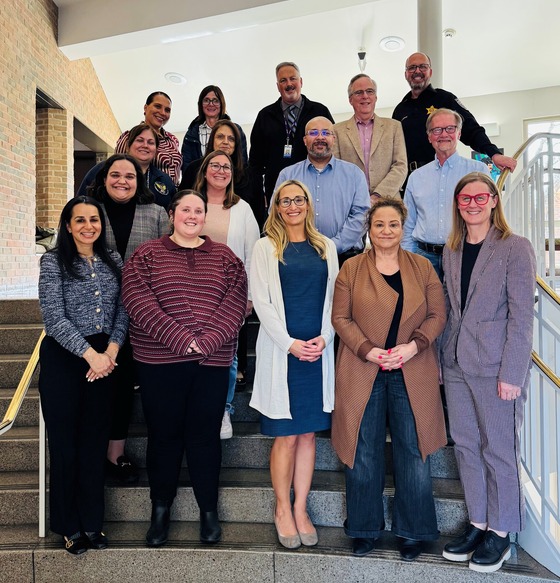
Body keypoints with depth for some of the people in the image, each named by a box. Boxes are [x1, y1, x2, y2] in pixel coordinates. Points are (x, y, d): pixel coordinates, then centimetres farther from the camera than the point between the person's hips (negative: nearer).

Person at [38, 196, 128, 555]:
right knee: (65, 442, 7)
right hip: (63, 360, -3)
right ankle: (69, 526, 24)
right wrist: (91, 355, -16)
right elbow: (54, 319, -13)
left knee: (95, 441, 11)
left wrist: (111, 351, -10)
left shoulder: (113, 261, 7)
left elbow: (123, 310, 3)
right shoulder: (54, 262, -5)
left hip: (105, 359, 4)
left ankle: (92, 521, 26)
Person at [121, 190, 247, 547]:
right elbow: (138, 301, -9)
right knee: (163, 435, 11)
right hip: (159, 362, 0)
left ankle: (209, 509, 27)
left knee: (205, 436, 10)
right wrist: (182, 340, -18)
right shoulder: (147, 255, 3)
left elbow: (235, 304, -3)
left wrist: (206, 341, -17)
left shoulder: (225, 257, 8)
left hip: (213, 363, 1)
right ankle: (161, 509, 30)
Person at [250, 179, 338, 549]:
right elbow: (261, 301, -4)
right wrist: (289, 343, -12)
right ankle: (282, 509, 20)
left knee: (309, 432, 9)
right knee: (286, 435, 3)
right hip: (281, 352, -3)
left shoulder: (326, 247, 11)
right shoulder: (266, 248, 2)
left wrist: (324, 338, -6)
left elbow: (333, 298, 9)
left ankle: (300, 509, 22)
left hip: (318, 351, 3)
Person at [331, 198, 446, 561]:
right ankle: (364, 529, 27)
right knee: (364, 455, 9)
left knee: (414, 453, 8)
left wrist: (413, 346, -13)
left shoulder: (423, 268, 6)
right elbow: (341, 318, -2)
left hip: (412, 375, 1)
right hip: (363, 374, -1)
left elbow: (437, 315, 3)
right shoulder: (351, 269, 2)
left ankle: (412, 531, 26)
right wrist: (370, 352, -15)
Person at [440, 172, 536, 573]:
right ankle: (478, 524, 28)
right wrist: (445, 359, 7)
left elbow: (522, 315, -10)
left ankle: (501, 534, 22)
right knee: (466, 446, 12)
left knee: (498, 449, 5)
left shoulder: (515, 248, -5)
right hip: (458, 366, 6)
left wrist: (511, 374, -15)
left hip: (496, 366, -5)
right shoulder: (451, 251, 12)